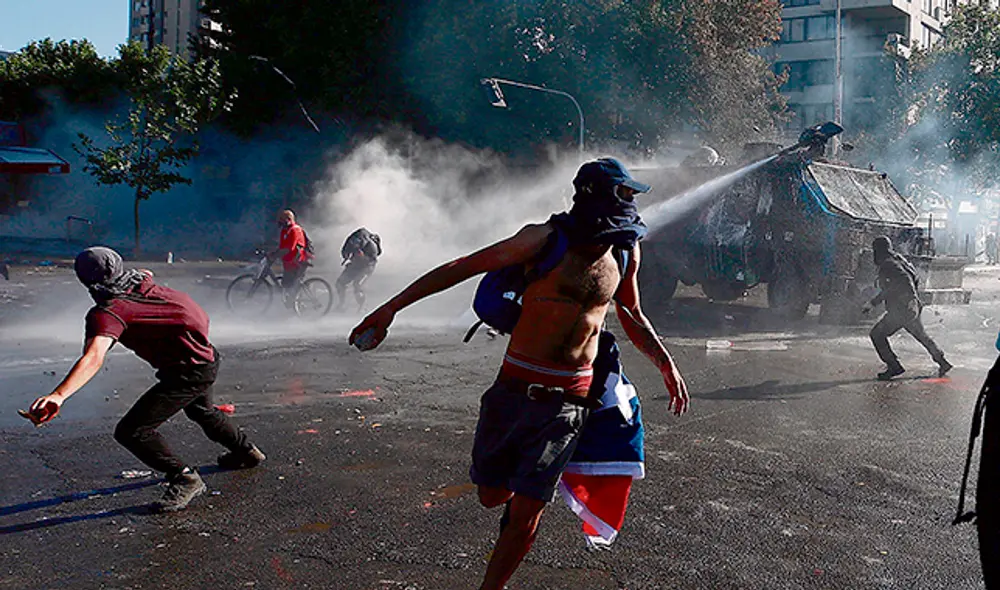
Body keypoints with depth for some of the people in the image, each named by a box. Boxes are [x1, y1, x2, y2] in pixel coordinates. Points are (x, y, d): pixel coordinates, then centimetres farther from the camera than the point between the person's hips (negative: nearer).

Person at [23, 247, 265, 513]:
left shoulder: (108, 312, -20)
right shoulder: (142, 280, 4)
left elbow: (93, 358, -37)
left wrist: (58, 395, -47)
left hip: (188, 372, -10)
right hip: (208, 355, 10)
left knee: (131, 431, -10)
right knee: (200, 410, 37)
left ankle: (185, 478, -5)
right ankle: (246, 451, 56)